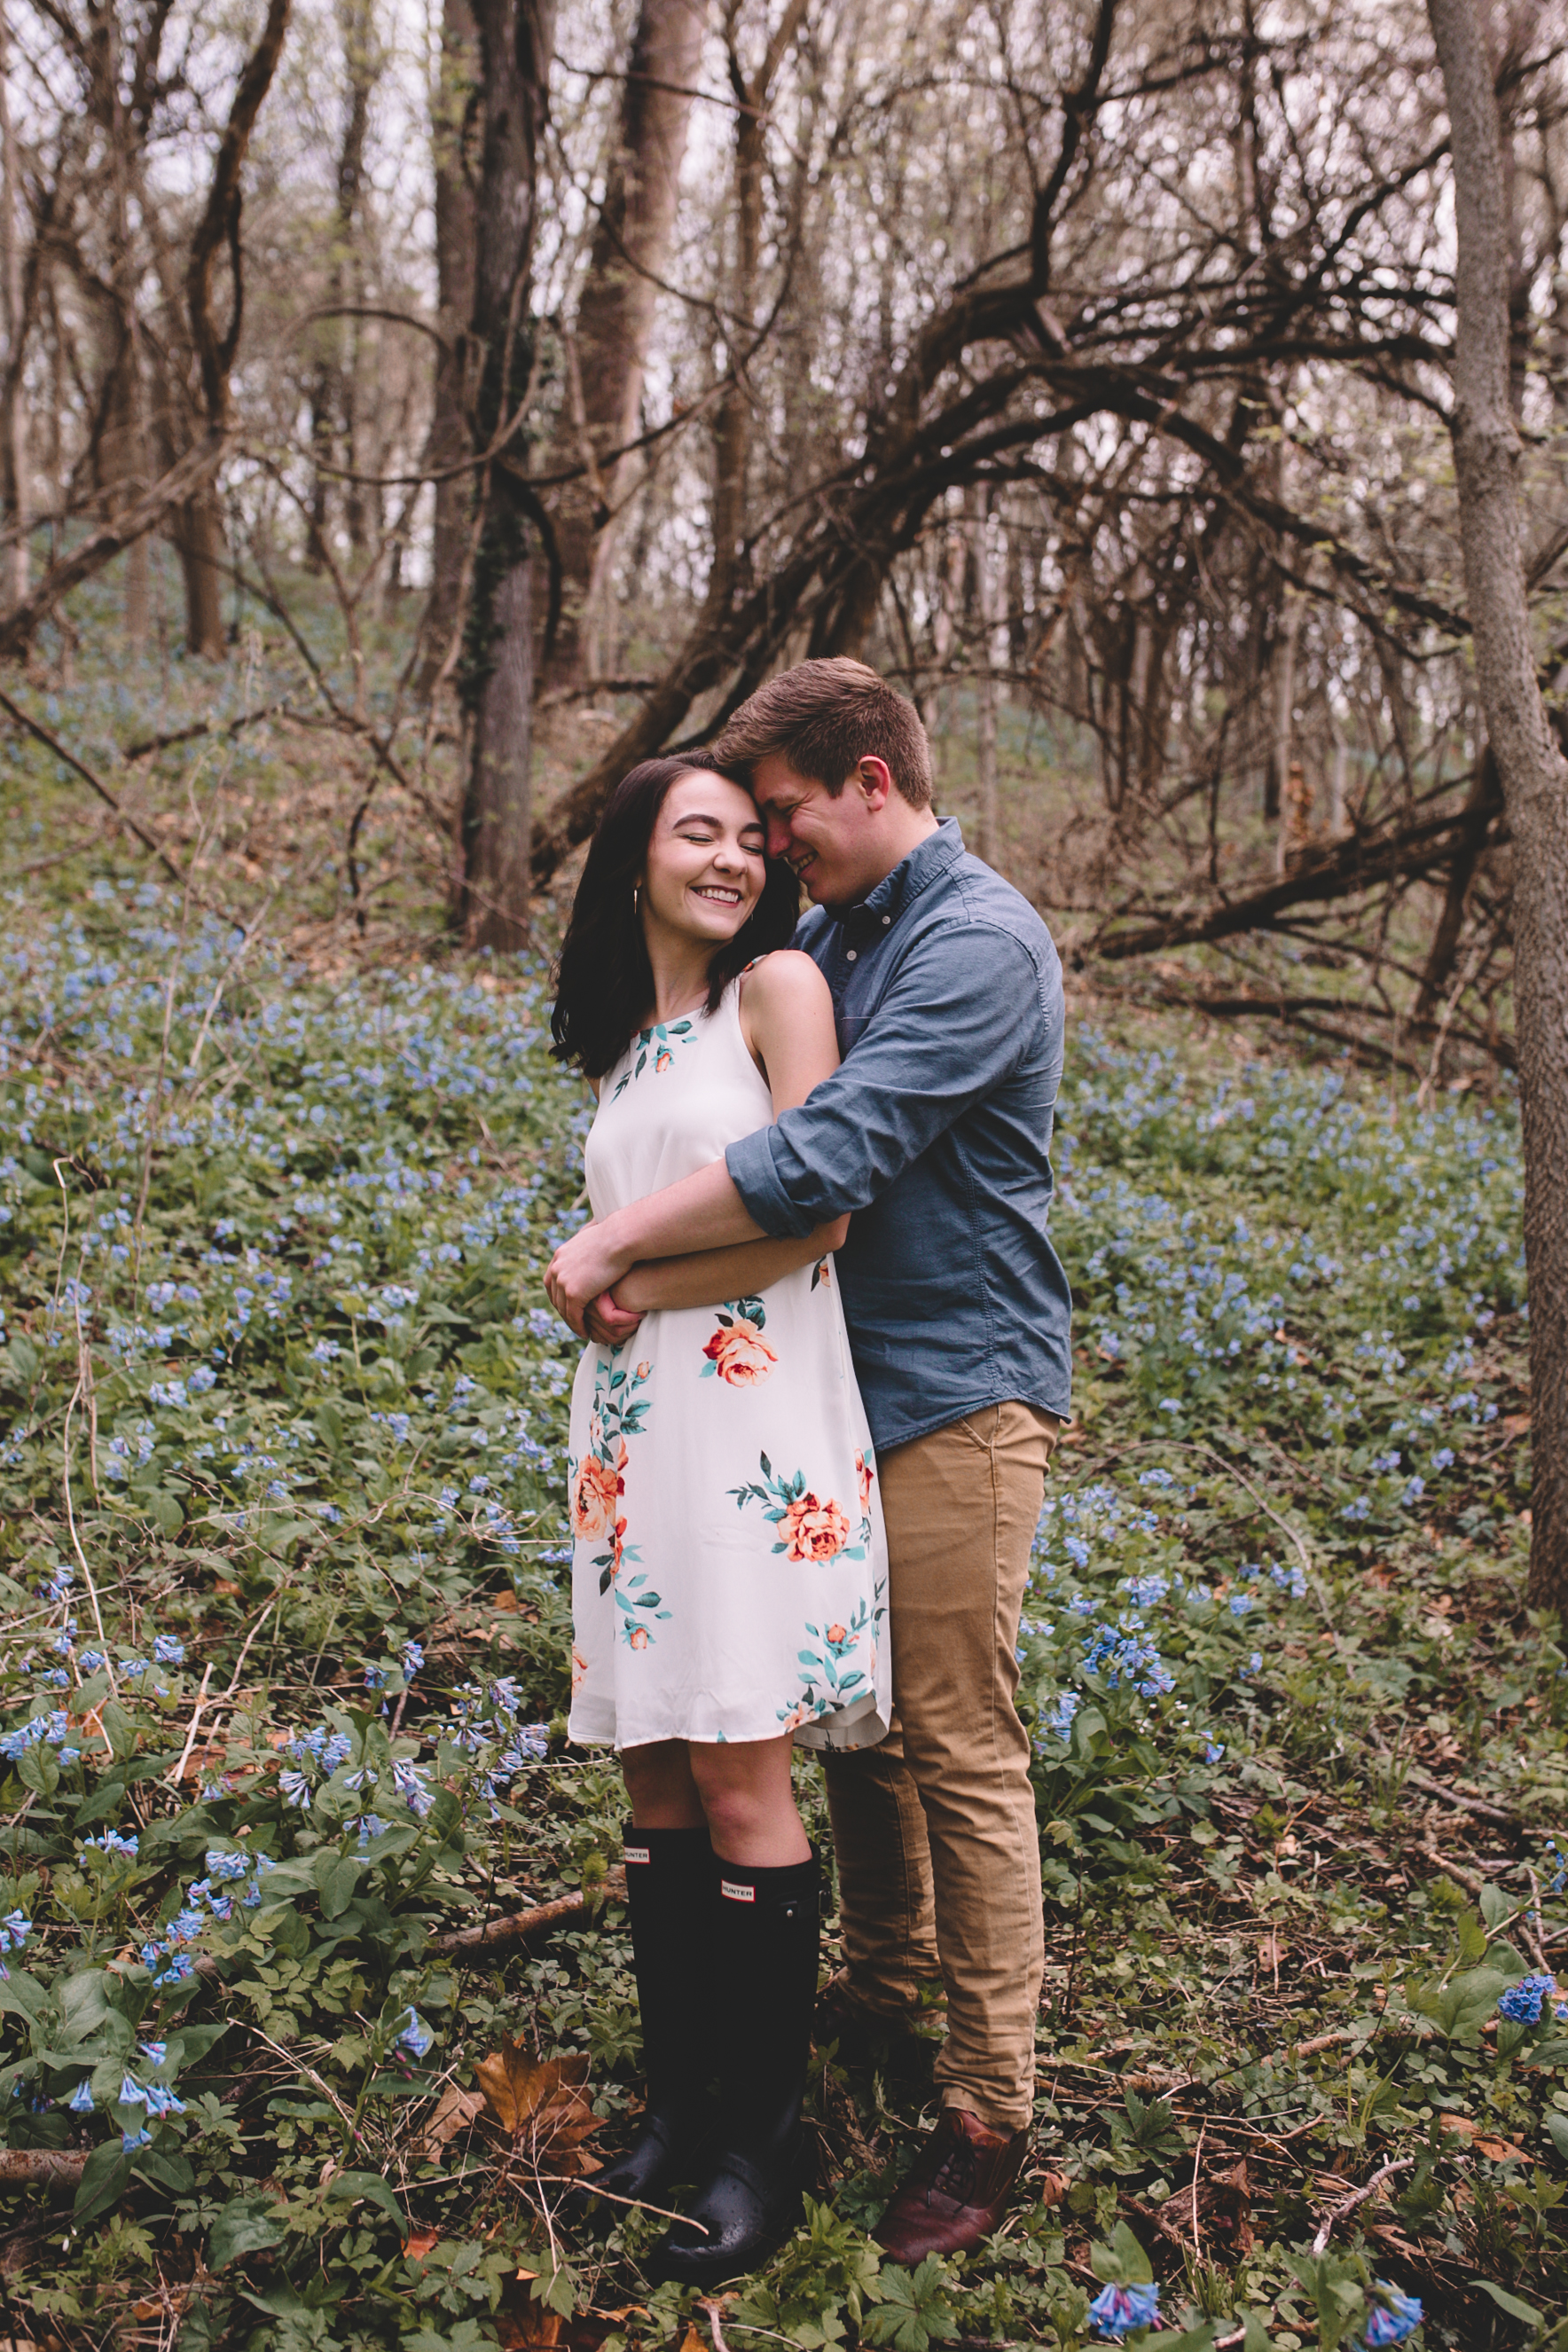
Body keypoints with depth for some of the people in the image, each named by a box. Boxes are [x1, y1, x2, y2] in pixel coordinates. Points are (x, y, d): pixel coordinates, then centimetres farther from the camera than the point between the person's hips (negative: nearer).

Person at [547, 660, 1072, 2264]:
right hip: (842, 1380, 8)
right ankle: (884, 1974, 39)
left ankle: (990, 2115, 10)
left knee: (957, 1746, -2)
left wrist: (616, 1243, -20)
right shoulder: (825, 933, 11)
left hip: (954, 1391, -8)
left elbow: (828, 1155, -28)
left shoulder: (979, 944, -17)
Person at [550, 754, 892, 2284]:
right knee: (654, 1771, 9)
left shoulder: (780, 987, -1)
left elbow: (818, 1216, -9)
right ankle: (678, 2096, 22)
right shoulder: (616, 1049, 18)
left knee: (737, 1775, -5)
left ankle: (765, 2140, 9)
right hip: (631, 1424, 6)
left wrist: (636, 1288, -3)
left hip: (753, 1412, -6)